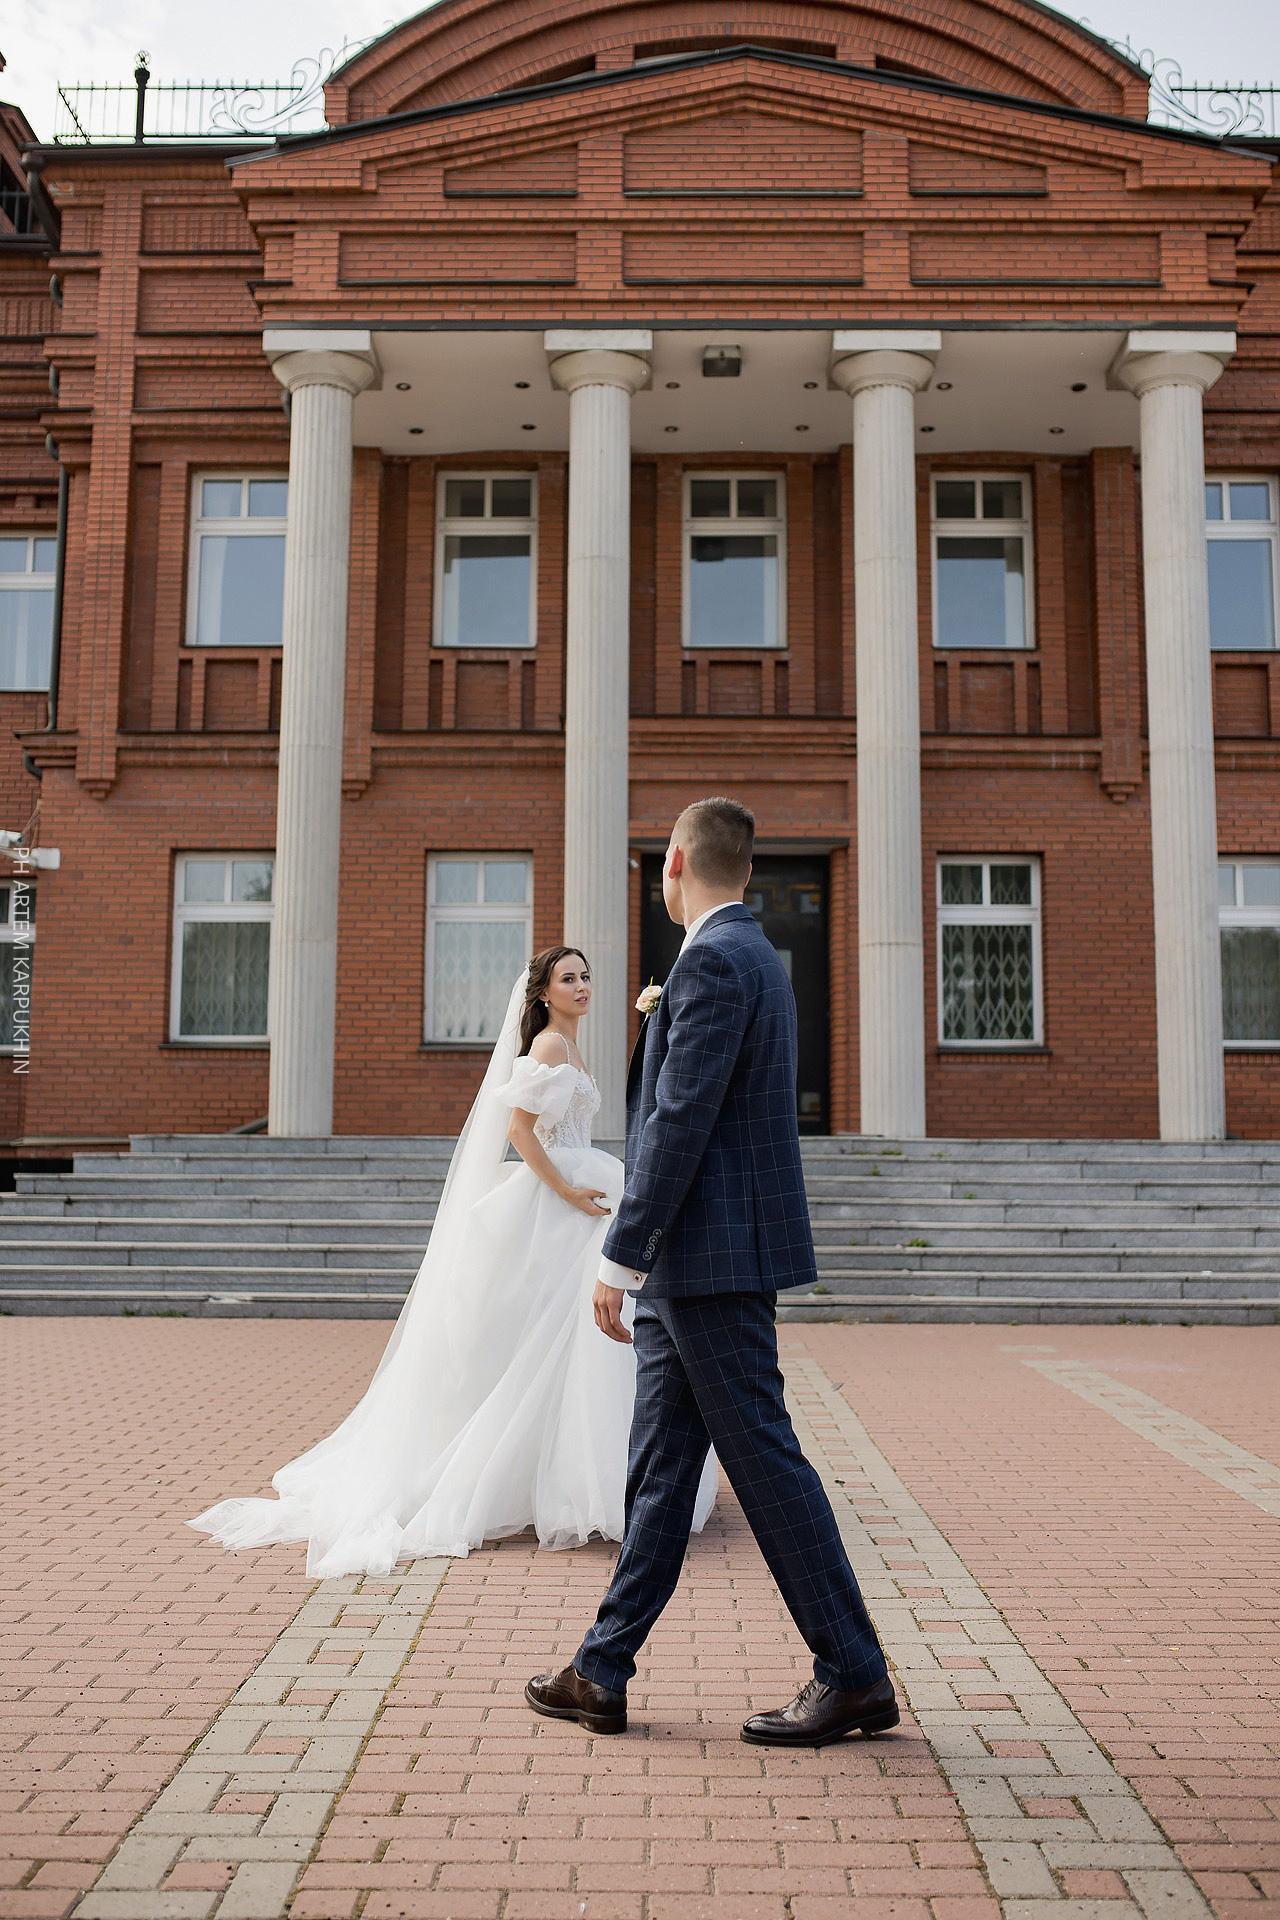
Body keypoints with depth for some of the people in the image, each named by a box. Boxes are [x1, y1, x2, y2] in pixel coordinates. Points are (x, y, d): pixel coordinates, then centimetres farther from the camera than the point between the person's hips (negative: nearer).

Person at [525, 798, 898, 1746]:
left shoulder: (713, 963, -16)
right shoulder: (755, 956, 16)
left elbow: (679, 1124, -21)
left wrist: (619, 1258, -19)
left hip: (712, 1257, -10)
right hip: (697, 1261, 10)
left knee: (765, 1460, -1)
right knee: (660, 1463, 12)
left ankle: (856, 1677, 11)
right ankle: (602, 1675, 20)